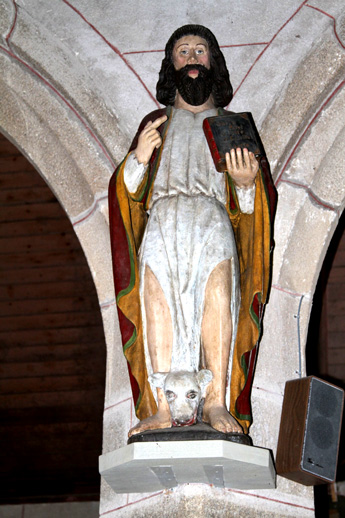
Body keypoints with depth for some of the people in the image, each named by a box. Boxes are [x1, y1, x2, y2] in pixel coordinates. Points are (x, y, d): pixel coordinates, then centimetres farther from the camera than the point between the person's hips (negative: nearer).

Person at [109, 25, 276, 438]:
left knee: (218, 272, -34)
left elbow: (251, 206, 17)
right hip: (163, 218, 1)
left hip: (214, 215, -1)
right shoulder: (156, 124, 30)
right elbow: (128, 193, 18)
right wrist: (138, 158, -4)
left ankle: (218, 402, -42)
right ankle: (162, 407, -40)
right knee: (157, 281, -32)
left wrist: (247, 182, -7)